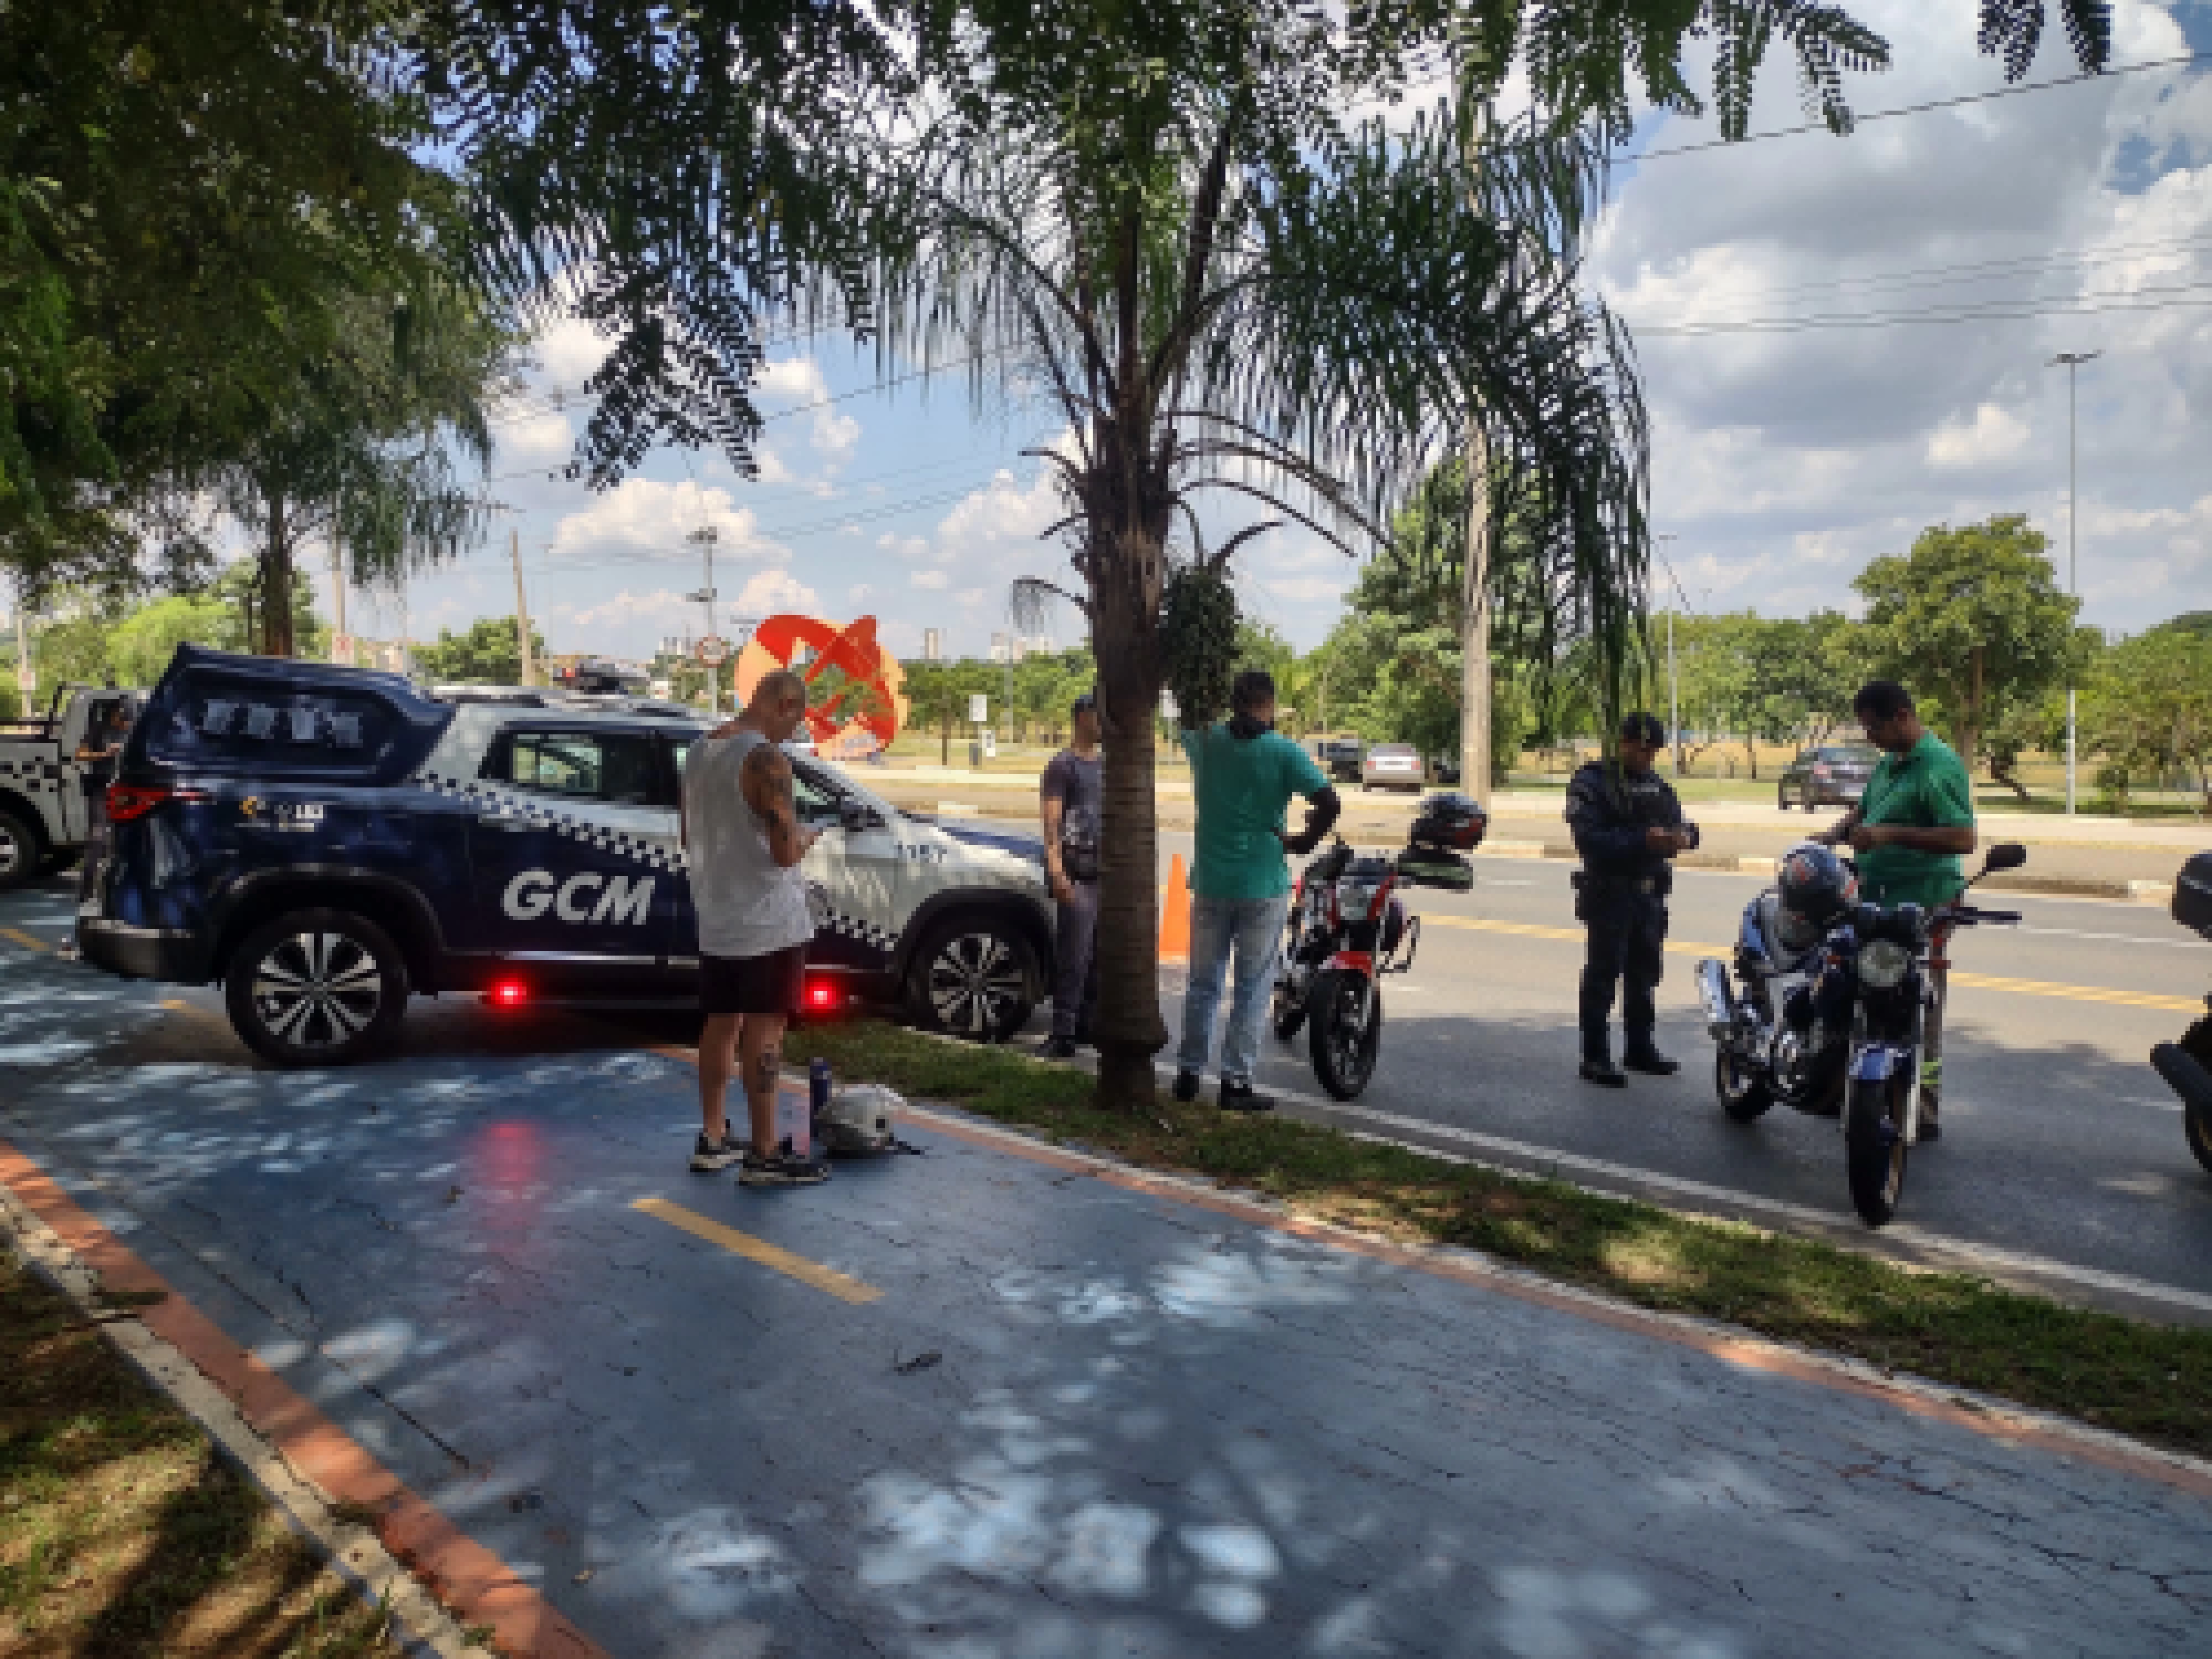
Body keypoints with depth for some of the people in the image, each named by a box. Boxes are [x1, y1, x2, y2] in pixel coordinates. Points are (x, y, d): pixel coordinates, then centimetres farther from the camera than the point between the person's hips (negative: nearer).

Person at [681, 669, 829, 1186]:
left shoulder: (699, 751, 9)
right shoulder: (768, 760, -19)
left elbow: (690, 838, 18)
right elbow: (786, 852, -22)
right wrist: (806, 837, -2)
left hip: (715, 920, 8)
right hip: (768, 923, -8)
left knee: (721, 1024, 15)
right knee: (763, 1032, -3)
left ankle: (713, 1140, 25)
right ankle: (765, 1156, 3)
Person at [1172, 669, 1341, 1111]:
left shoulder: (1206, 742, -1)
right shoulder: (1283, 751, -11)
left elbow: (1189, 727, 24)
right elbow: (1330, 803, -17)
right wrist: (1304, 840, -4)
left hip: (1210, 882, 4)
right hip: (1263, 886, -4)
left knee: (1203, 983, 14)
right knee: (1252, 989, 5)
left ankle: (1188, 1073, 21)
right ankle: (1236, 1082, 7)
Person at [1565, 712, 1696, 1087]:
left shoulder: (1658, 786, 15)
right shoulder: (1592, 782, -7)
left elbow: (1679, 824, 15)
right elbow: (1588, 838, -18)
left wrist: (1684, 836, -10)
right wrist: (1642, 840, -27)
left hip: (1649, 894, 7)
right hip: (1608, 892, -7)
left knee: (1645, 972, 14)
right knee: (1603, 975, -5)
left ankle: (1640, 1046, 27)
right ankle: (1595, 1057, -2)